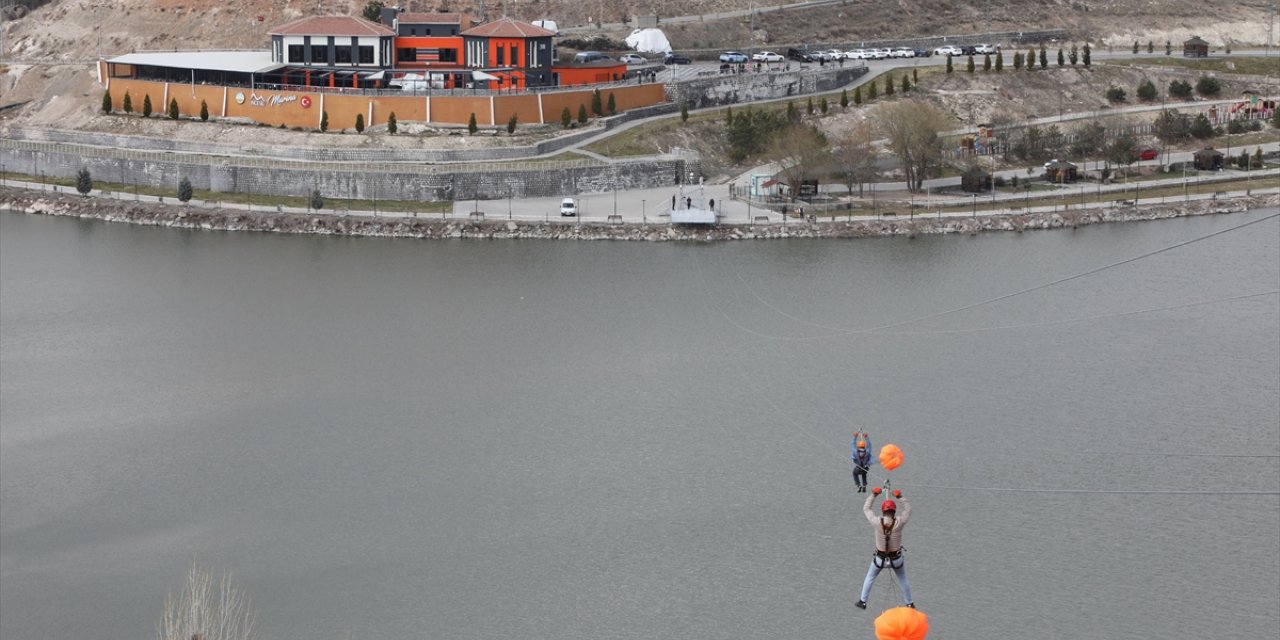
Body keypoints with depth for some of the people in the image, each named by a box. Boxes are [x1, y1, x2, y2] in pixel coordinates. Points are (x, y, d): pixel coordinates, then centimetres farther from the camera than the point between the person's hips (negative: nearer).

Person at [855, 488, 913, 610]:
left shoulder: (877, 522, -24)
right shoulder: (899, 522, -25)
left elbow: (866, 509, -7)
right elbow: (908, 510, -4)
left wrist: (873, 494, 3)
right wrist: (900, 497, 3)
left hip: (880, 558, 0)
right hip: (896, 558, 0)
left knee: (870, 578, 25)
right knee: (903, 580, 25)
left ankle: (863, 602, 36)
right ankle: (910, 603, 38)